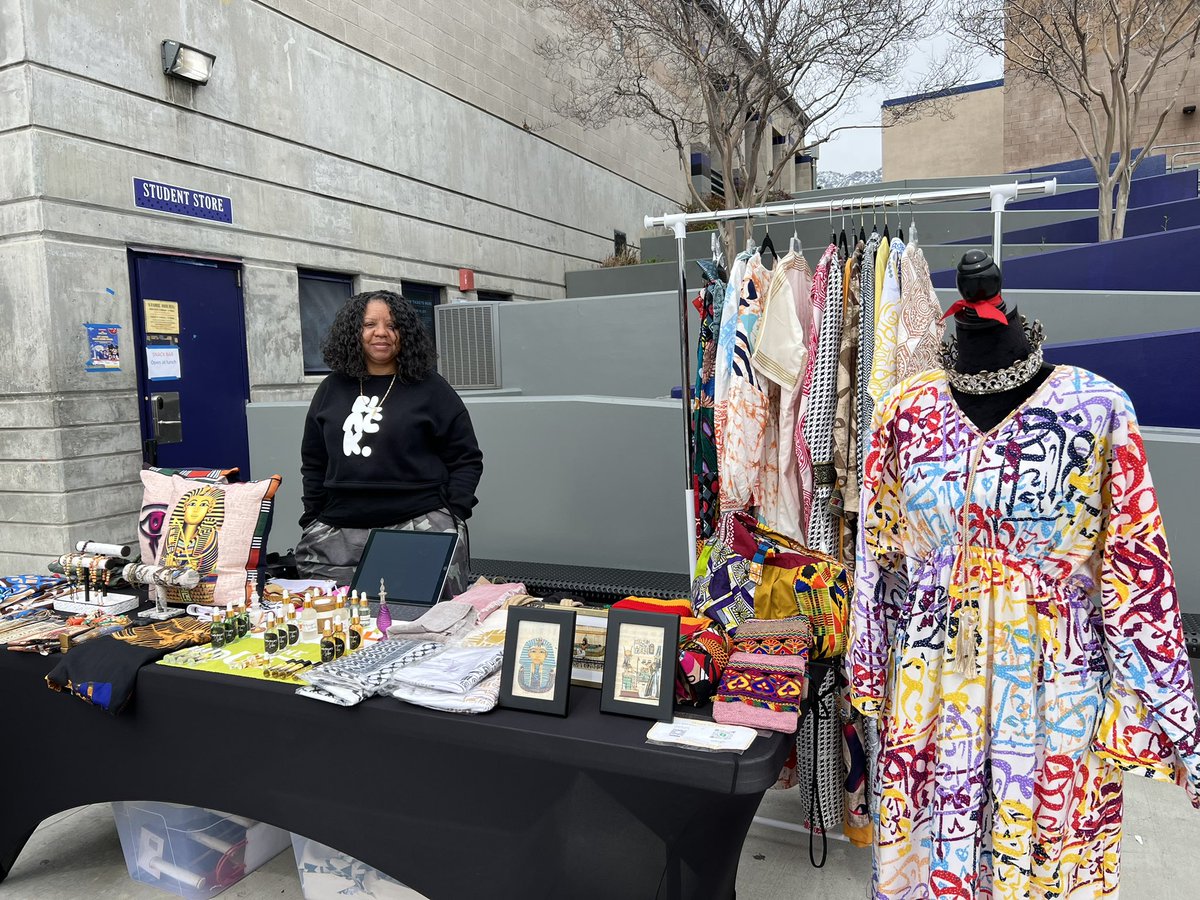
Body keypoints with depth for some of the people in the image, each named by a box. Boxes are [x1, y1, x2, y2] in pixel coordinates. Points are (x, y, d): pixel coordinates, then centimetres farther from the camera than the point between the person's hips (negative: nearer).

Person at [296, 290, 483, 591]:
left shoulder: (430, 389, 3)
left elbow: (466, 459, 4)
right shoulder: (331, 390, 14)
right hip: (337, 532, 4)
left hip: (420, 524, -3)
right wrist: (311, 522, 14)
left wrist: (451, 518, -5)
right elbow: (313, 463, 21)